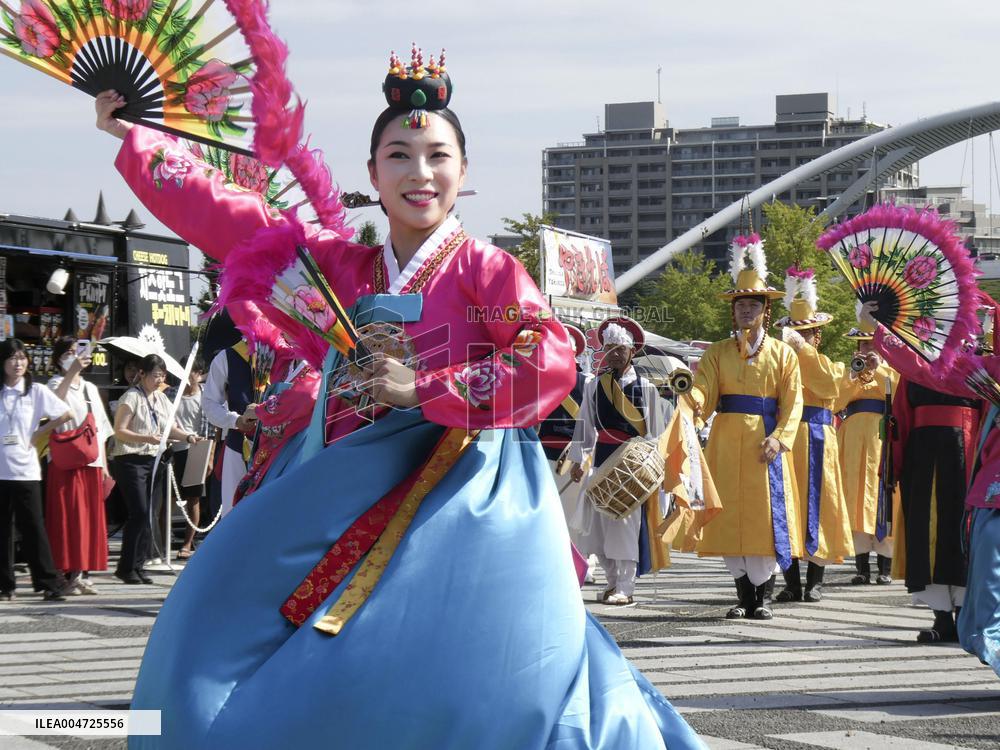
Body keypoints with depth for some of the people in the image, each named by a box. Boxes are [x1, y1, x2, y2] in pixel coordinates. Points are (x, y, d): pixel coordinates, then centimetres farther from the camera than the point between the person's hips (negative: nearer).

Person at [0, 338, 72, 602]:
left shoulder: (36, 391, 3)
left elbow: (65, 414, 3)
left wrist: (37, 433, 0)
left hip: (25, 470, -1)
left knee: (32, 528, -4)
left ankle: (51, 584, -3)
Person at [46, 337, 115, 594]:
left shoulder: (90, 389, 19)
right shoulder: (57, 383, 1)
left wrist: (104, 465, 15)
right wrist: (72, 372, -36)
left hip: (91, 462, 6)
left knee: (91, 518, 3)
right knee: (69, 517, -8)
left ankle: (85, 573, 7)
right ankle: (71, 574, -9)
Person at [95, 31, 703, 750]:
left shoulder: (485, 271, -1)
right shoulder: (341, 266, 13)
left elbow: (550, 364, -14)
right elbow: (215, 212, 17)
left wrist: (426, 390, -16)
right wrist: (129, 133, 19)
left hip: (462, 500, -6)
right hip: (347, 499, 6)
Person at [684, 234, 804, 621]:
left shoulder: (782, 353, 7)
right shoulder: (718, 352, 11)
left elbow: (793, 402, 1)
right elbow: (704, 388, -2)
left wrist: (778, 439, -13)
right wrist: (692, 401, -26)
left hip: (764, 440, -2)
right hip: (726, 441, 2)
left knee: (764, 513, -5)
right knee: (730, 516, 1)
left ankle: (763, 595, 3)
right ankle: (744, 596, 9)